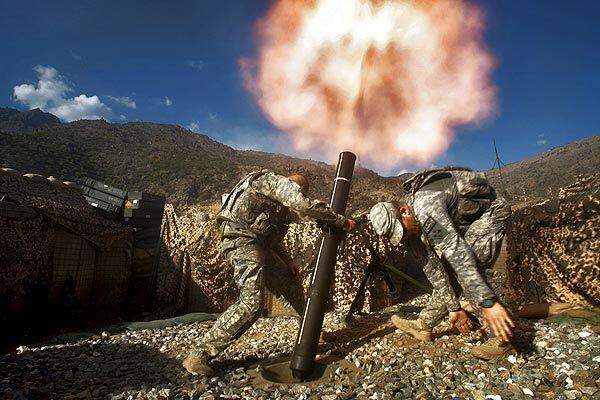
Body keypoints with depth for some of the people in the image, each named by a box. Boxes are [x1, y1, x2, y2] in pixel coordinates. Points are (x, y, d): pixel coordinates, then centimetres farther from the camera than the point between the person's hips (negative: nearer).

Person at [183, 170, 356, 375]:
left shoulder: (283, 208, 26)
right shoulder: (280, 182, -2)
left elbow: (274, 239, 28)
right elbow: (306, 205, -18)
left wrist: (287, 261, 16)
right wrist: (341, 221, -11)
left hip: (258, 243, 10)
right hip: (241, 238, -10)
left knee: (290, 281, 17)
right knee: (252, 301, -21)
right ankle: (199, 355, -15)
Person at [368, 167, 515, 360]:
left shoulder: (425, 208, -37)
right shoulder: (409, 222, -9)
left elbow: (457, 252, -44)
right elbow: (431, 265, -6)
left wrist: (488, 303, -46)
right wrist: (453, 307, -7)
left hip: (490, 211, -8)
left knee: (467, 264, -23)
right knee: (447, 267, 1)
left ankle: (503, 338, -13)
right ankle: (423, 325, 11)